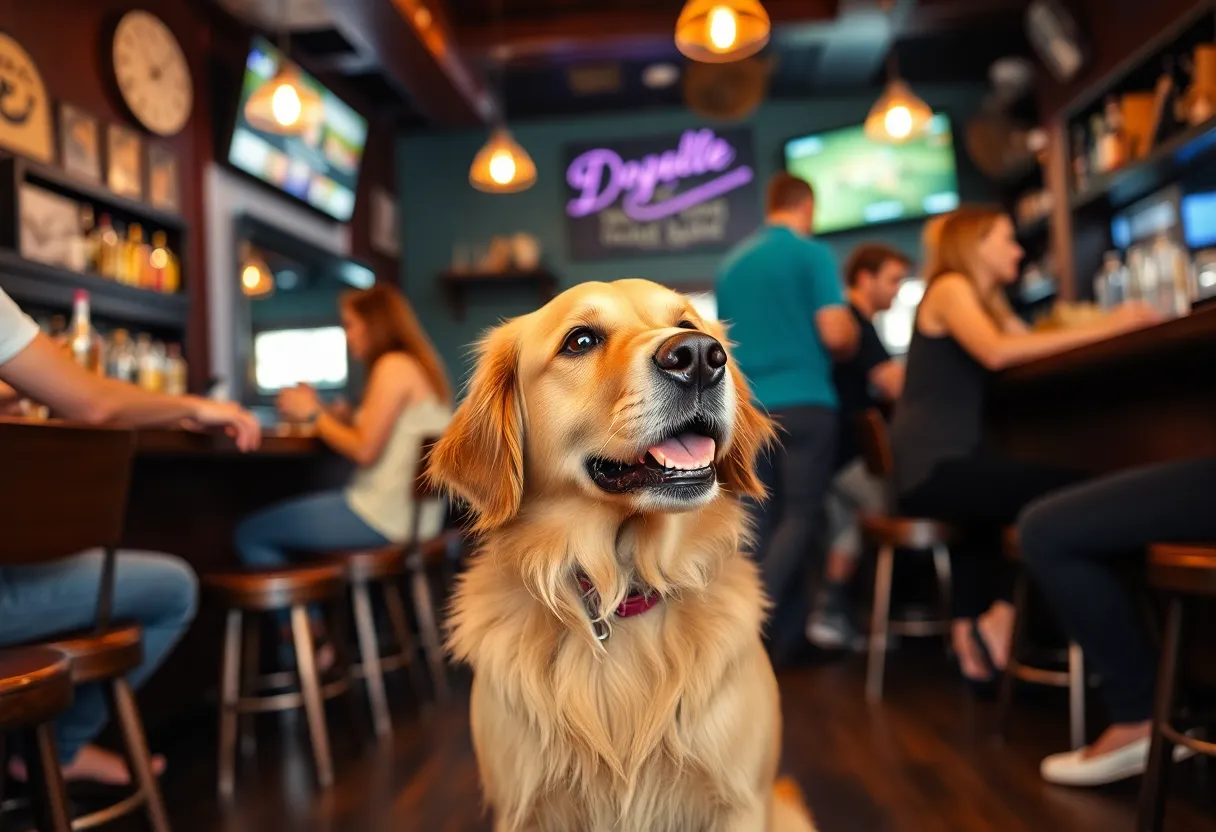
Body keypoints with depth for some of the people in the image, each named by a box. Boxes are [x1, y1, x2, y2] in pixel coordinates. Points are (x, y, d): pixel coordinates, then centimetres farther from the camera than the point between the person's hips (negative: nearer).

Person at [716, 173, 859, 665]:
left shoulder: (732, 262, 13)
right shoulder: (813, 254, -4)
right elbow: (836, 333, -12)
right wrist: (850, 343, 10)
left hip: (748, 406, 6)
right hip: (803, 401, -5)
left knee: (769, 519, 9)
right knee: (802, 514, 0)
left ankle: (786, 635, 13)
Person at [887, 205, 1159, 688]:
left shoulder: (987, 301, 24)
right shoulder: (950, 288, -6)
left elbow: (1030, 350, 10)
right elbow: (995, 352, -24)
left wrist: (1115, 325, 2)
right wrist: (1102, 330, -22)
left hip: (947, 462, 11)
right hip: (930, 464, -11)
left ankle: (969, 633, 35)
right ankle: (1001, 619, 0)